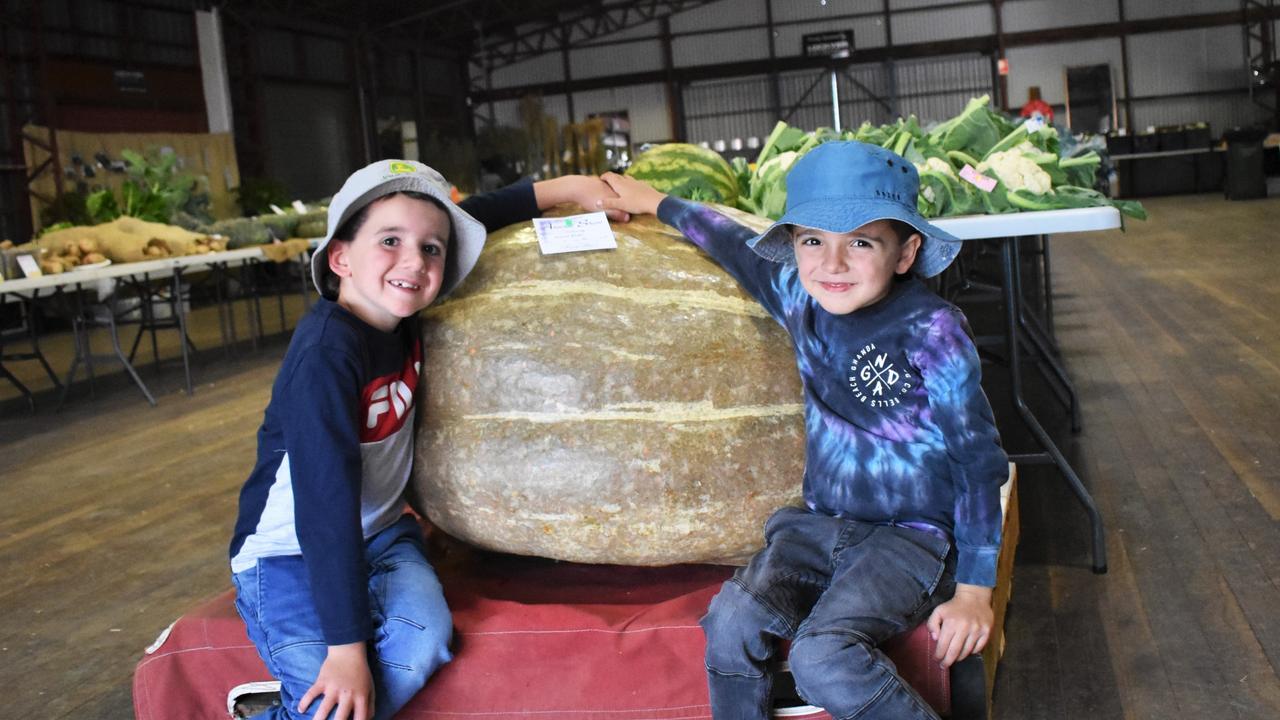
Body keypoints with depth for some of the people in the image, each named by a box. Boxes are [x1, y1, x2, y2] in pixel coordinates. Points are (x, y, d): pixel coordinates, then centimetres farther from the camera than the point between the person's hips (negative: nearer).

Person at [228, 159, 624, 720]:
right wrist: (346, 646, -29)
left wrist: (565, 188, 6)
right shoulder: (325, 355, -25)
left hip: (379, 537, 6)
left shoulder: (399, 315, -5)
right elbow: (326, 503, -28)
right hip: (292, 556, -6)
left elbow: (471, 216, 11)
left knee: (424, 643, -24)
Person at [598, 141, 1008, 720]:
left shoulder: (930, 332, -18)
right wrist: (657, 204, 32)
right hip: (820, 522, 6)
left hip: (911, 535, -5)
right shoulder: (799, 296, -2)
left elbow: (979, 460, -13)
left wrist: (974, 590, -12)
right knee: (730, 625, -18)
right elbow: (737, 244, 18)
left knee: (823, 658, -27)